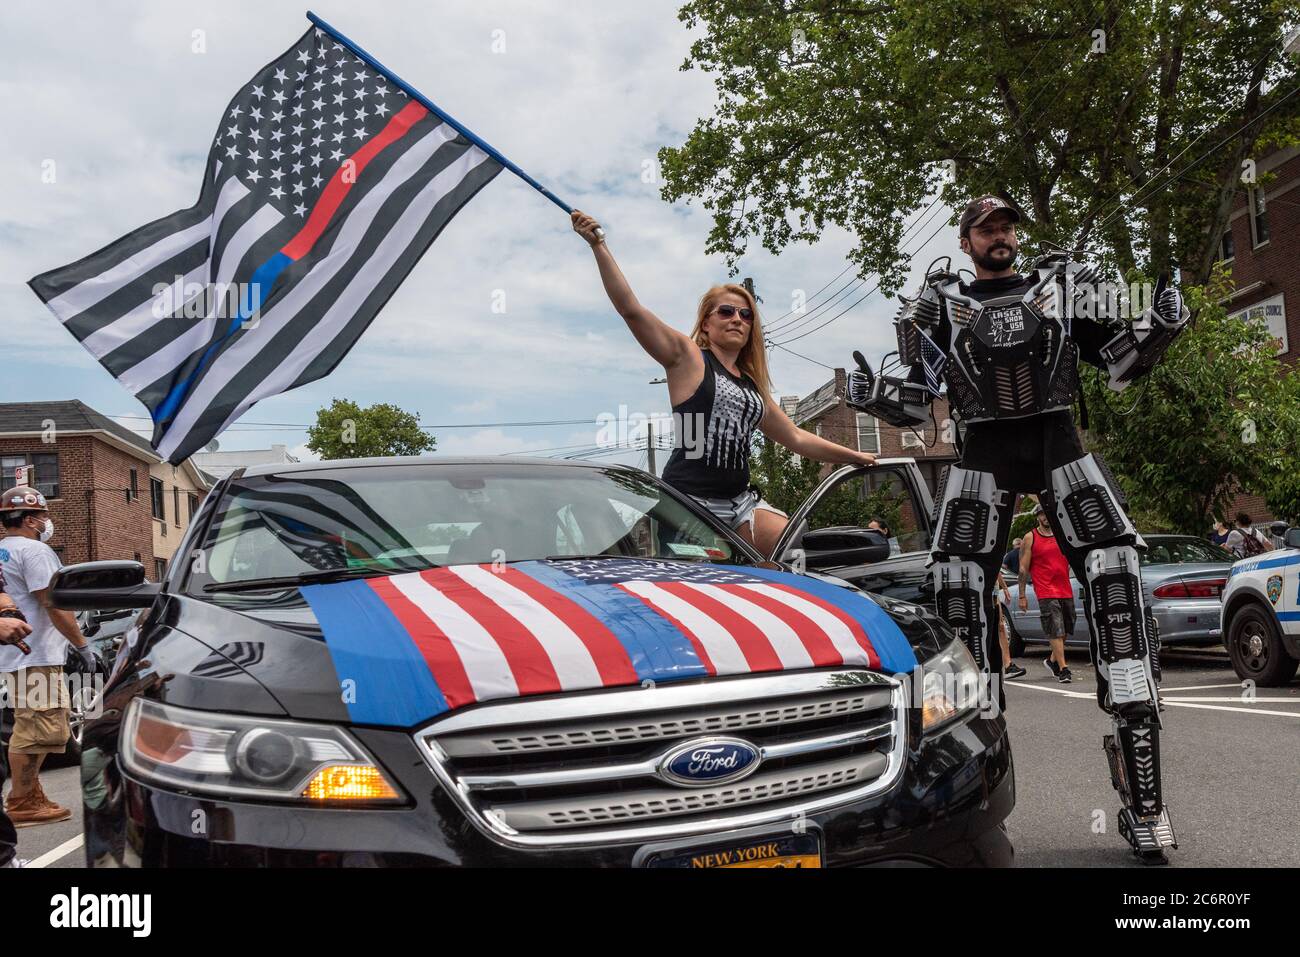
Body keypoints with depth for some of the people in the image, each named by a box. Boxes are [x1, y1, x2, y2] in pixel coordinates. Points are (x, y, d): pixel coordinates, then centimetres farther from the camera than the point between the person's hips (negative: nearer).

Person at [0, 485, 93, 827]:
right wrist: (82, 644, -13)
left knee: (33, 728, 17)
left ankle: (28, 795, 22)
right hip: (35, 656, -11)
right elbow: (53, 604, -17)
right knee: (38, 729, -8)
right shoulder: (33, 550, -12)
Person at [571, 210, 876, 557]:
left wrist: (854, 457, 30)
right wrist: (598, 245, -14)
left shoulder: (752, 386, 20)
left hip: (739, 500, 7)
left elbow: (796, 437, 29)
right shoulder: (687, 357, 2)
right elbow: (630, 308, -8)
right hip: (689, 499, -7)